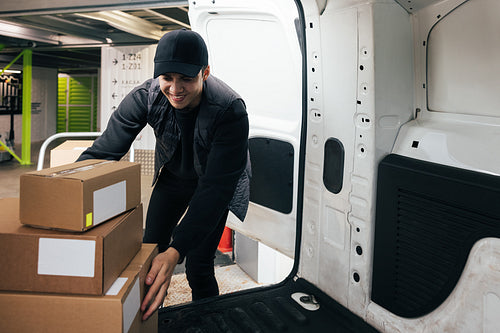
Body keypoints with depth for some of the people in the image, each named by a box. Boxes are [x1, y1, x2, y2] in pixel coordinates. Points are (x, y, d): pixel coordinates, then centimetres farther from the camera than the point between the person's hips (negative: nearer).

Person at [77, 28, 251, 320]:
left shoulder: (230, 110, -36)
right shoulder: (145, 97, -25)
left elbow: (216, 186, -40)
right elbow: (102, 151, -27)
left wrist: (176, 250, -50)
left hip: (215, 182, -3)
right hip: (172, 176, 4)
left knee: (198, 267, -9)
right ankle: (150, 318, 33)